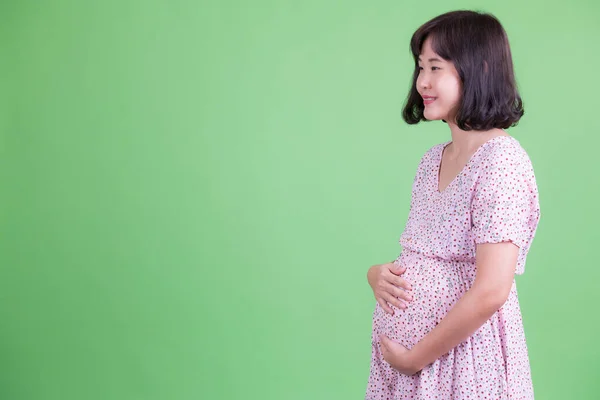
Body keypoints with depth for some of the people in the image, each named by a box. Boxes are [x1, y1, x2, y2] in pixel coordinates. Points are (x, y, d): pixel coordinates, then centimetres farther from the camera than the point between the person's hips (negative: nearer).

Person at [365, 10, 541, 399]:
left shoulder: (501, 159, -17)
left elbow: (491, 292, -23)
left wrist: (415, 357, -16)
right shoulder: (433, 160, 7)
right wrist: (378, 273, -5)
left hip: (461, 354, -7)